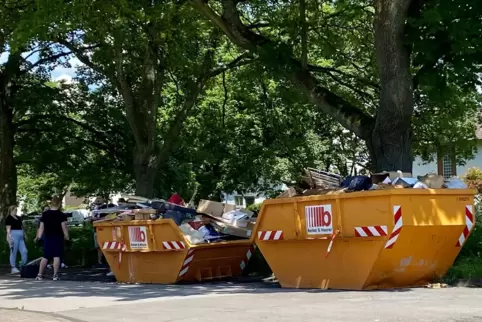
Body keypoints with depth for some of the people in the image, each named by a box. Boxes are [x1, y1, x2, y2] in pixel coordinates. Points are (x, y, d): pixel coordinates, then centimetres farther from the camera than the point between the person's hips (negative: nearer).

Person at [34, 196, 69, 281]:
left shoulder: (45, 214, 6)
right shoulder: (61, 215, -7)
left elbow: (41, 227, 6)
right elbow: (64, 227, -10)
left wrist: (39, 236, 11)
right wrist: (66, 237, -3)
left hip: (47, 237, 4)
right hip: (58, 237, -4)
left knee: (45, 256, 10)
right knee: (56, 256, -3)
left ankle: (40, 275, 9)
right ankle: (55, 275, -5)